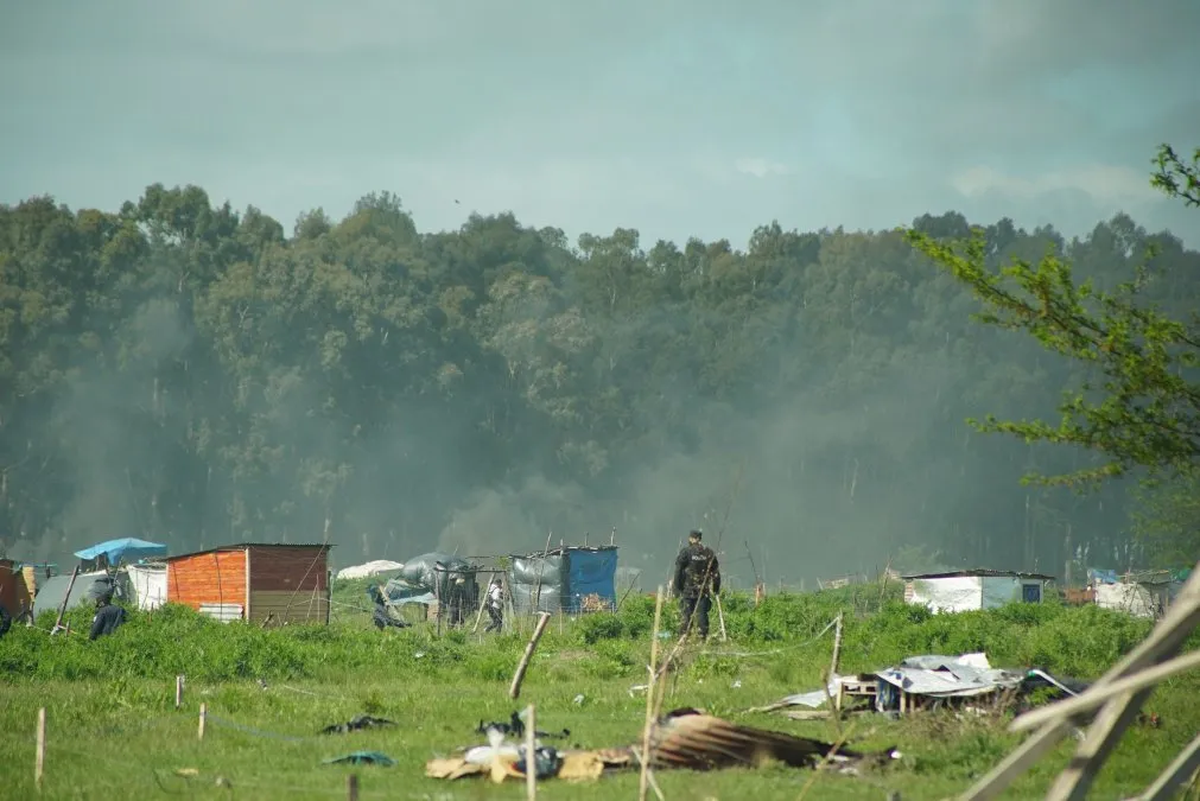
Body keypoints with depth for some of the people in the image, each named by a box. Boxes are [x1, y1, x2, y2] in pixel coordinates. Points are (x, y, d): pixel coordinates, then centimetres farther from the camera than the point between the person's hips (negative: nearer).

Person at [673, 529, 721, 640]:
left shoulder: (686, 552, -5)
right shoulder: (709, 552, 6)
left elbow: (678, 571, -6)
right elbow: (716, 572, 9)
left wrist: (677, 588, 0)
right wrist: (716, 589, 15)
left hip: (688, 590, -3)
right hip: (704, 590, 3)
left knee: (685, 614, 0)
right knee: (702, 613, 6)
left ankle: (684, 636, -4)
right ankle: (703, 636, 3)